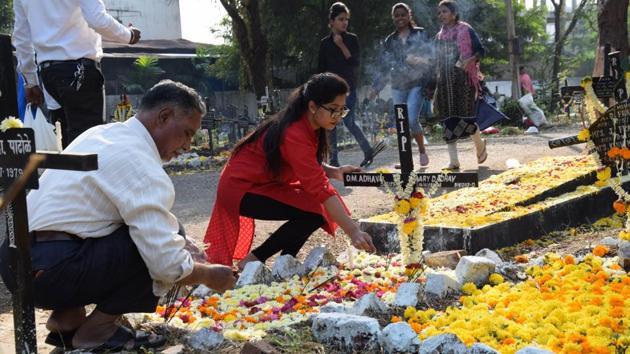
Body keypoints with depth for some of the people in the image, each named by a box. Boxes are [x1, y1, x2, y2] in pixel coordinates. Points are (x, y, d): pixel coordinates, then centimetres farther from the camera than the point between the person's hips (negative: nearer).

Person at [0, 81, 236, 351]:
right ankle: (96, 331, -3)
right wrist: (209, 275, 1)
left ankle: (66, 317, 15)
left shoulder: (103, 133, 12)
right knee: (162, 239, -10)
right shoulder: (141, 165, -16)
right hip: (46, 272, -9)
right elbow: (168, 264, -20)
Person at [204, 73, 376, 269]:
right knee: (312, 212, -22)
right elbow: (320, 189, -33)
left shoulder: (306, 125, -2)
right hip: (240, 188, -10)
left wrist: (334, 171, -10)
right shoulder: (295, 134, -29)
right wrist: (353, 231, -35)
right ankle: (252, 261, -8)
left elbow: (307, 167, 10)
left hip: (263, 183, 10)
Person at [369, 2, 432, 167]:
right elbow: (386, 66, 12)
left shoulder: (420, 34, 4)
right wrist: (376, 87, 6)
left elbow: (428, 56, 1)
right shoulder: (389, 41, 11)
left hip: (417, 84, -4)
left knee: (412, 119, -16)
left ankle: (422, 152, 5)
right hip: (398, 87, 4)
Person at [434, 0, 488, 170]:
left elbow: (480, 50, -1)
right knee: (448, 118, 0)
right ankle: (453, 160, 2)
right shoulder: (439, 36, 14)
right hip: (445, 82, 5)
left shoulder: (465, 30, 0)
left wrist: (470, 60, -20)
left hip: (463, 79, -5)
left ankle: (480, 145, 21)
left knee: (464, 116, -9)